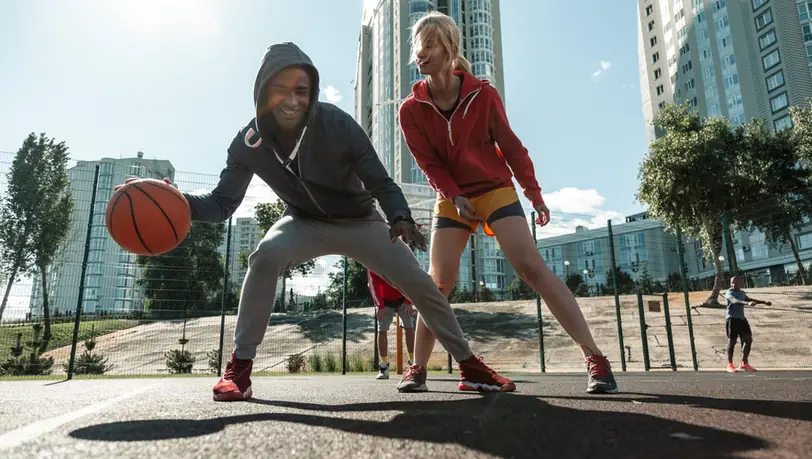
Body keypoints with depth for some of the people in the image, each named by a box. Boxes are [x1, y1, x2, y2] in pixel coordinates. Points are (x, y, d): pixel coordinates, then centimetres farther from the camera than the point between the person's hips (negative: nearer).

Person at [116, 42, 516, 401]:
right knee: (266, 255, -32)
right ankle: (240, 366, -19)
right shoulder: (250, 141, -19)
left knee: (420, 284, -6)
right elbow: (222, 202, -15)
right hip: (306, 223, 1)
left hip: (360, 221, 0)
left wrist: (400, 218, -42)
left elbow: (380, 182, -22)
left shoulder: (338, 124, -27)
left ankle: (468, 363, 13)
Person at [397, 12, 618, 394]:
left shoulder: (483, 94, -8)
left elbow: (511, 147, -2)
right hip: (451, 200, 2)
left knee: (531, 267, -15)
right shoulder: (411, 110, -5)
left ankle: (595, 359, -12)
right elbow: (429, 163, -4)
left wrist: (535, 195, 1)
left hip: (495, 189, -2)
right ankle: (417, 368, 10)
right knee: (438, 283, -3)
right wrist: (455, 197, -19)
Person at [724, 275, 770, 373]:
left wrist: (764, 302, 38)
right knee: (732, 341, -5)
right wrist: (748, 303, -47)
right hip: (732, 318, -8)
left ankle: (744, 363, 16)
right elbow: (735, 301, -31)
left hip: (741, 318, 8)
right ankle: (730, 365, 3)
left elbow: (750, 299, 33)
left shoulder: (741, 292, 16)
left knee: (748, 339, 5)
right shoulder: (729, 293, -11)